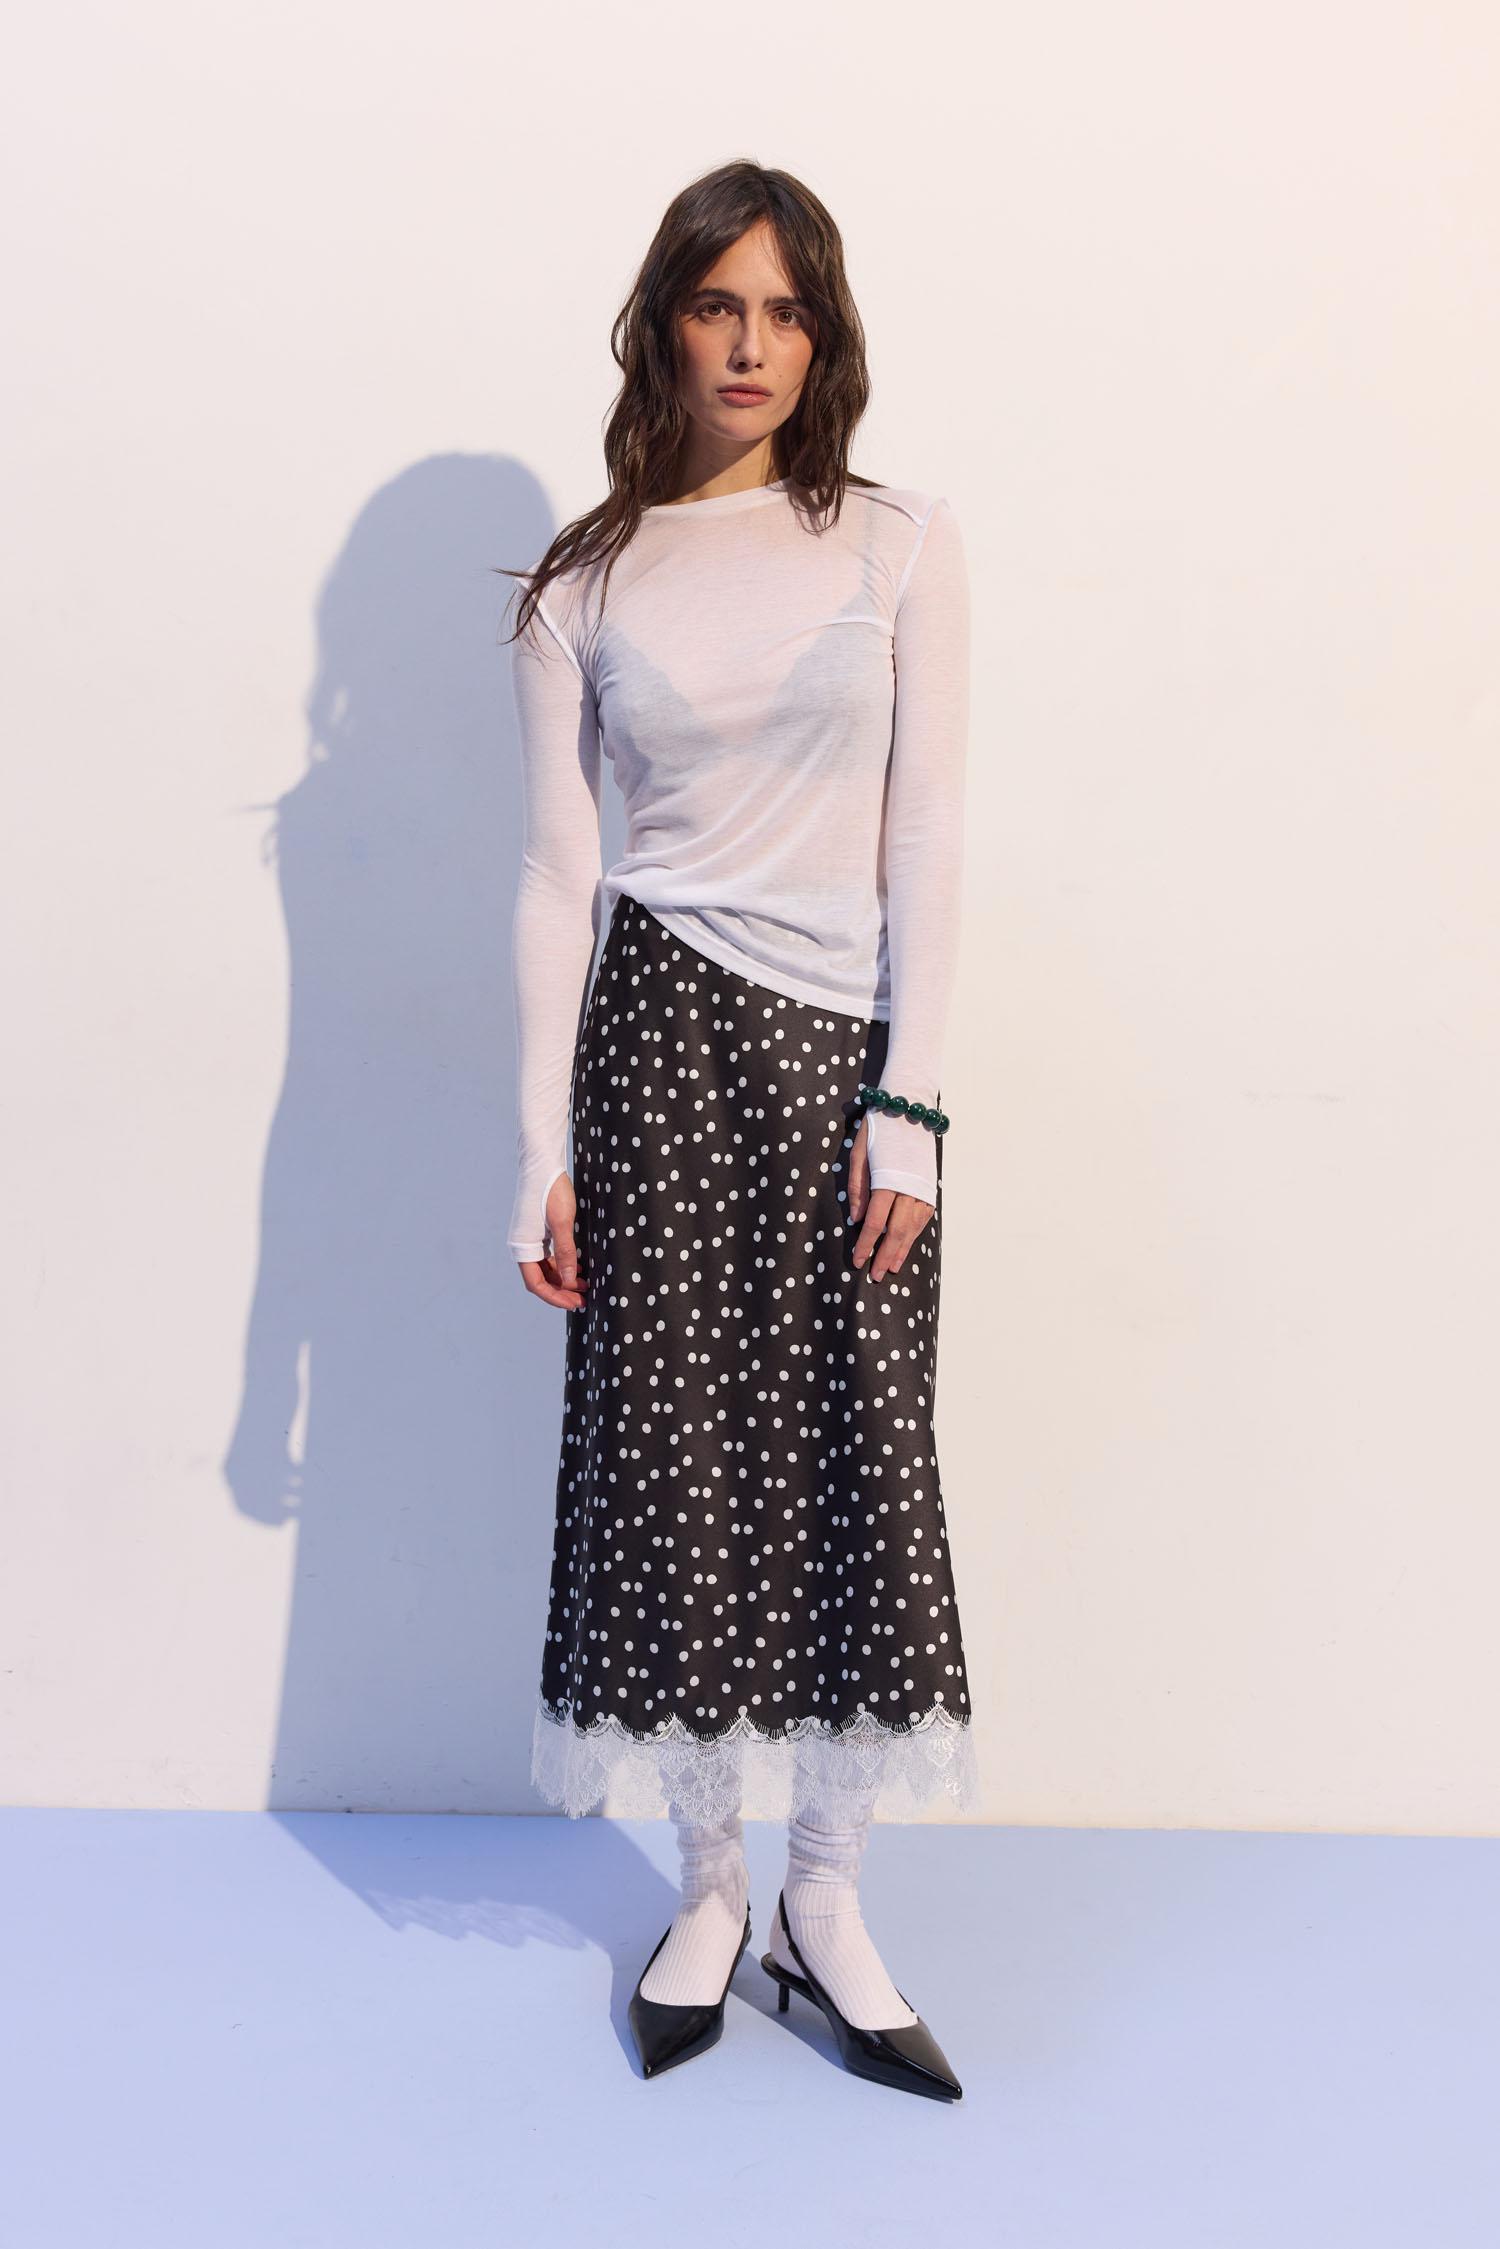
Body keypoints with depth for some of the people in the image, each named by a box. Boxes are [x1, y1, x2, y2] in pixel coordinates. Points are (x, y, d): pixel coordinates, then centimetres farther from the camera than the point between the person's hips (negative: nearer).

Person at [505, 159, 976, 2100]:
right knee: (670, 1448, 3)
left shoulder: (900, 549, 6)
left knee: (855, 1454, 3)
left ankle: (824, 1906, 21)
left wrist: (908, 1103, -7)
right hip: (662, 1031, 0)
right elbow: (557, 876, 3)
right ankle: (711, 1887, 23)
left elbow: (925, 836, 1)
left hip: (845, 1046, 1)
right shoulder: (584, 587, 6)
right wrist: (542, 1153, -2)